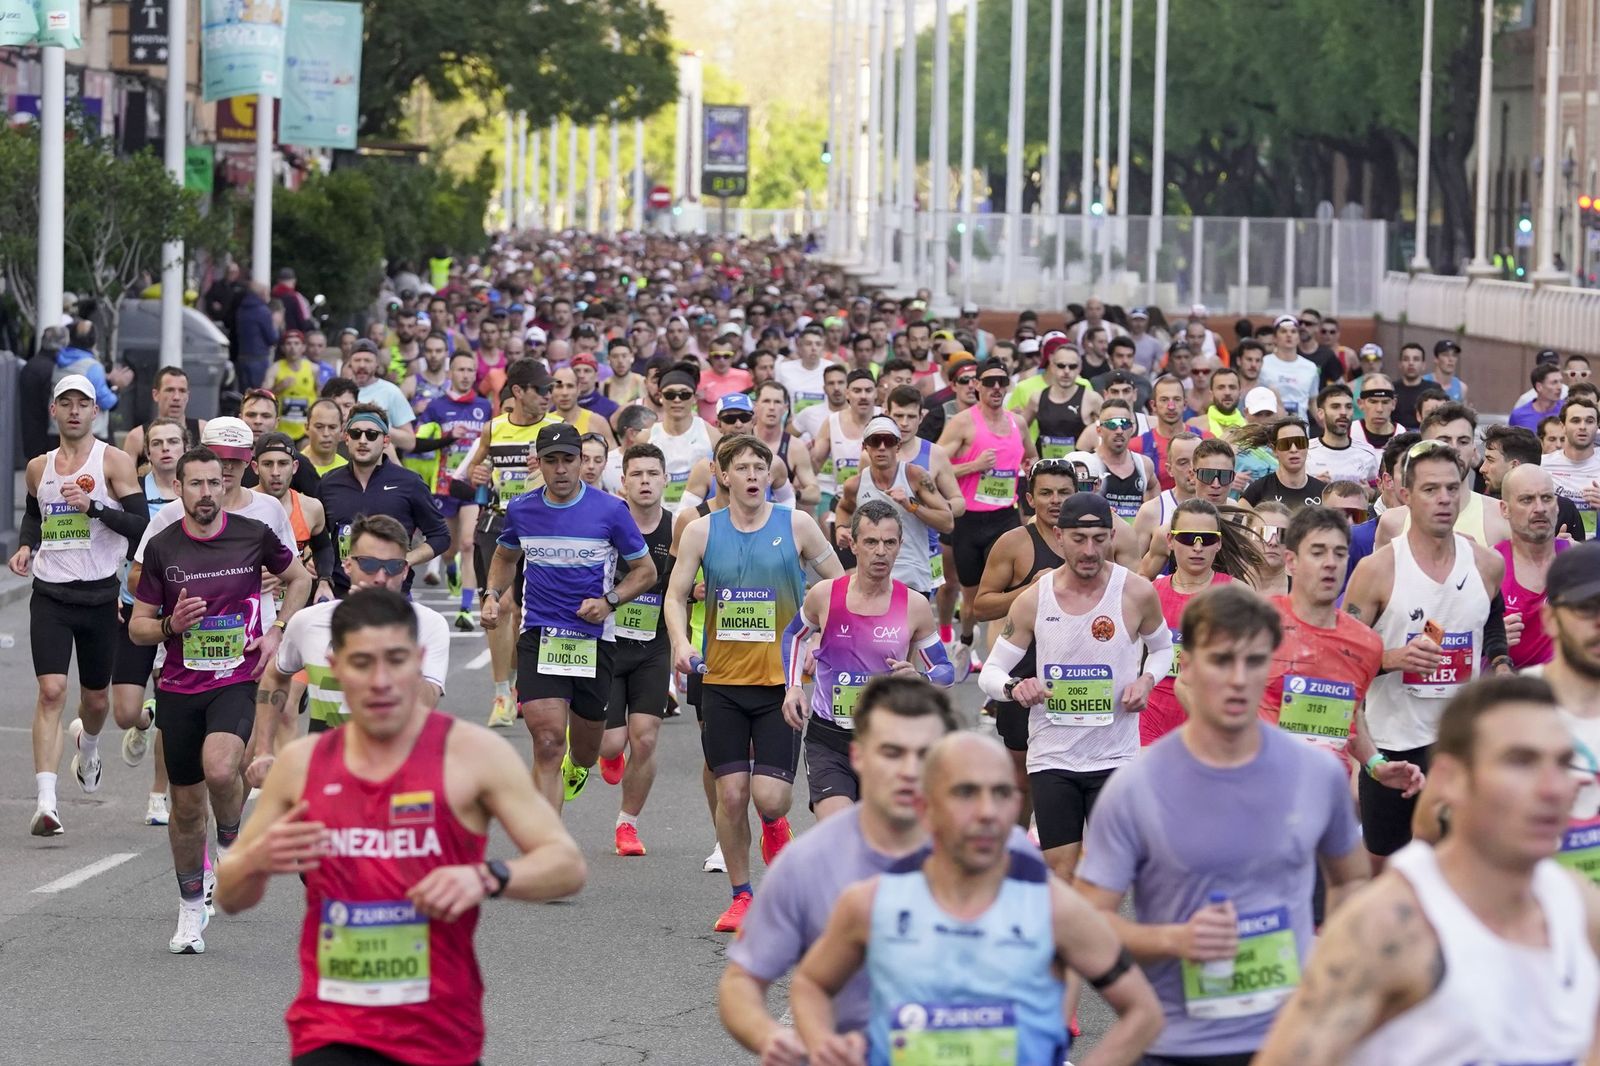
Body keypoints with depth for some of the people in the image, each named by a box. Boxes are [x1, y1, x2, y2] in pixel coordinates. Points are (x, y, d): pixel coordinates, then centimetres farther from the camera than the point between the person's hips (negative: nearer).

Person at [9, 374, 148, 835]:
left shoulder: (114, 462, -4)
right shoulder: (38, 467, 8)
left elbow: (141, 525, -9)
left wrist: (93, 507, -21)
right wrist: (26, 547, 6)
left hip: (100, 594, -1)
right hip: (51, 594, 1)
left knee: (96, 697, 14)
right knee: (51, 691, -14)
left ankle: (87, 743, 52)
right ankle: (45, 801, -19)